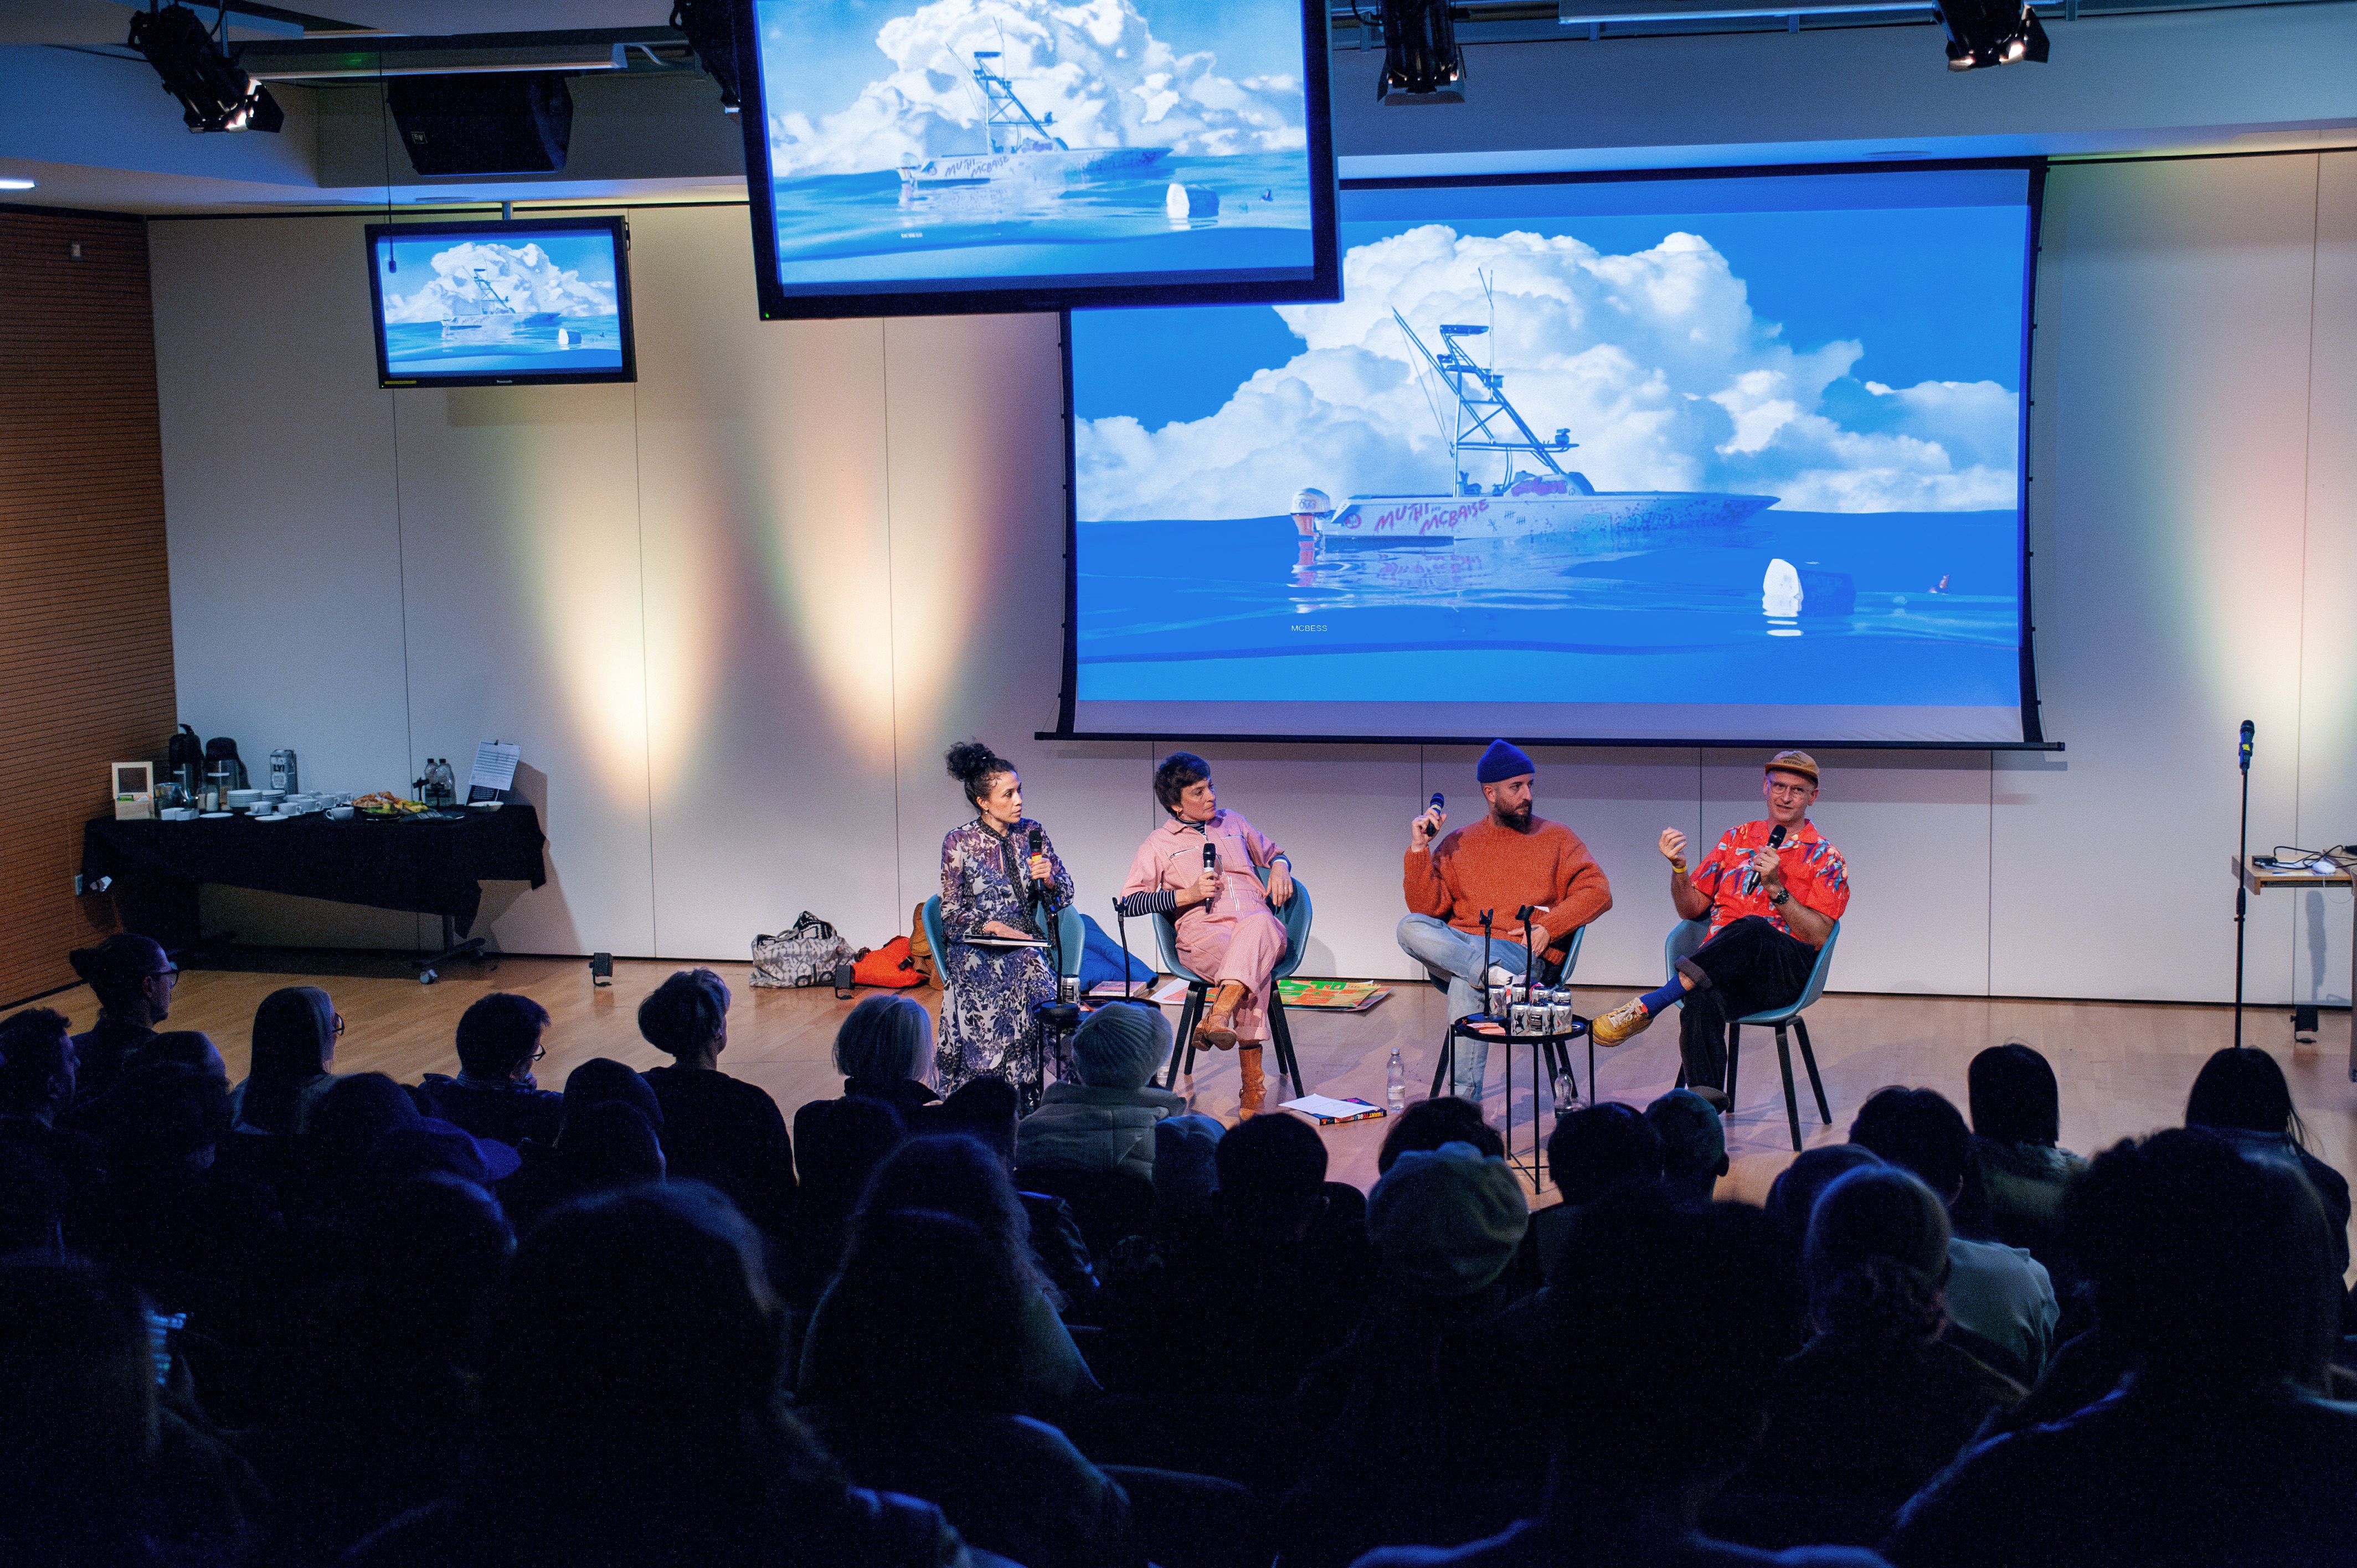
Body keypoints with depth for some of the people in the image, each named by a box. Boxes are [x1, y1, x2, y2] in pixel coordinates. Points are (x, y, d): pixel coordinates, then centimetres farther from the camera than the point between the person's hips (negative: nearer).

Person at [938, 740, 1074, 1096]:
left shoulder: (1031, 833, 10)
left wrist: (1048, 880, -10)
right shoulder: (959, 842, 1)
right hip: (975, 946, -3)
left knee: (1027, 965, -34)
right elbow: (952, 913, 1)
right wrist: (998, 928, -14)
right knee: (1029, 966, -35)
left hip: (1026, 942, 3)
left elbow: (1065, 895, 13)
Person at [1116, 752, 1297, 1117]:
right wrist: (1187, 895, -6)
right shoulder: (1159, 845, 13)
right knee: (1255, 968, -39)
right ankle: (1252, 1083, -43)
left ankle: (1218, 1017, -54)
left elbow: (1273, 854, 39)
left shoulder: (1232, 823, 26)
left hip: (1261, 927, 3)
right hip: (1204, 933, -3)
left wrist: (1280, 867, 13)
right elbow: (1129, 903, 5)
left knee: (1260, 924, -40)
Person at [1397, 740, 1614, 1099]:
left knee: (1466, 985, -37)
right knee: (1410, 926, -30)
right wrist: (1419, 850, -3)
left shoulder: (1557, 838, 14)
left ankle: (1465, 1099, -36)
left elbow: (1597, 892, 2)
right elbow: (1428, 907, 9)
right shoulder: (1458, 843, 18)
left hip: (1524, 953, -3)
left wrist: (1548, 927, -11)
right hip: (1457, 944, 3)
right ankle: (1492, 975, -44)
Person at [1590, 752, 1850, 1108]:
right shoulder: (1736, 839, 21)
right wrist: (1679, 868, 0)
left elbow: (1818, 937, -1)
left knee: (1751, 930, -39)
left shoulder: (1826, 858, 10)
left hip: (1785, 971, -2)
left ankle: (1648, 1006, -37)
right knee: (1703, 1001, -36)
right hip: (1720, 967, 2)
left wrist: (1775, 887, -12)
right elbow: (1691, 909, 20)